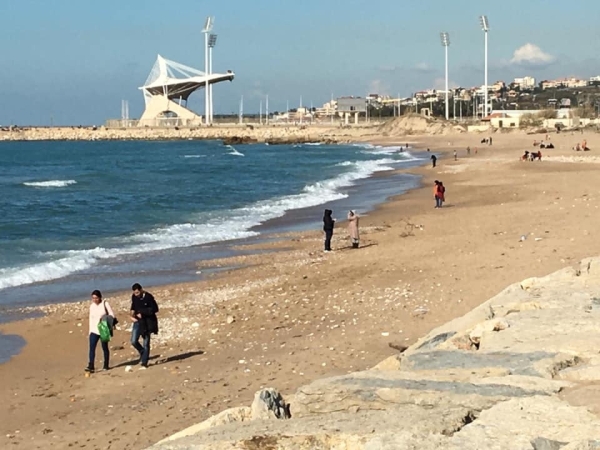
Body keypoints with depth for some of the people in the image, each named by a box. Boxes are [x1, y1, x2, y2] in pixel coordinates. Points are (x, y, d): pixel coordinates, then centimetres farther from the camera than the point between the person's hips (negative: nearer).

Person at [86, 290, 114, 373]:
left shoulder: (105, 304, -4)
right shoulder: (92, 306, 9)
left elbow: (112, 315, -5)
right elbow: (91, 318, 13)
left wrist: (105, 319, -22)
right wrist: (90, 330, 11)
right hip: (94, 330, 3)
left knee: (105, 347, 6)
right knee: (92, 348, -10)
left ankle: (106, 365, 18)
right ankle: (90, 366, -16)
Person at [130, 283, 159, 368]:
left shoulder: (148, 297, -15)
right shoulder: (134, 297, 0)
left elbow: (155, 309, -14)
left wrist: (142, 313, -19)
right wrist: (132, 313, -3)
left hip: (147, 322, -4)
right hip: (138, 321, 4)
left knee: (146, 343, 1)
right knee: (134, 341, -5)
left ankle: (144, 362, 9)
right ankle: (143, 353, 22)